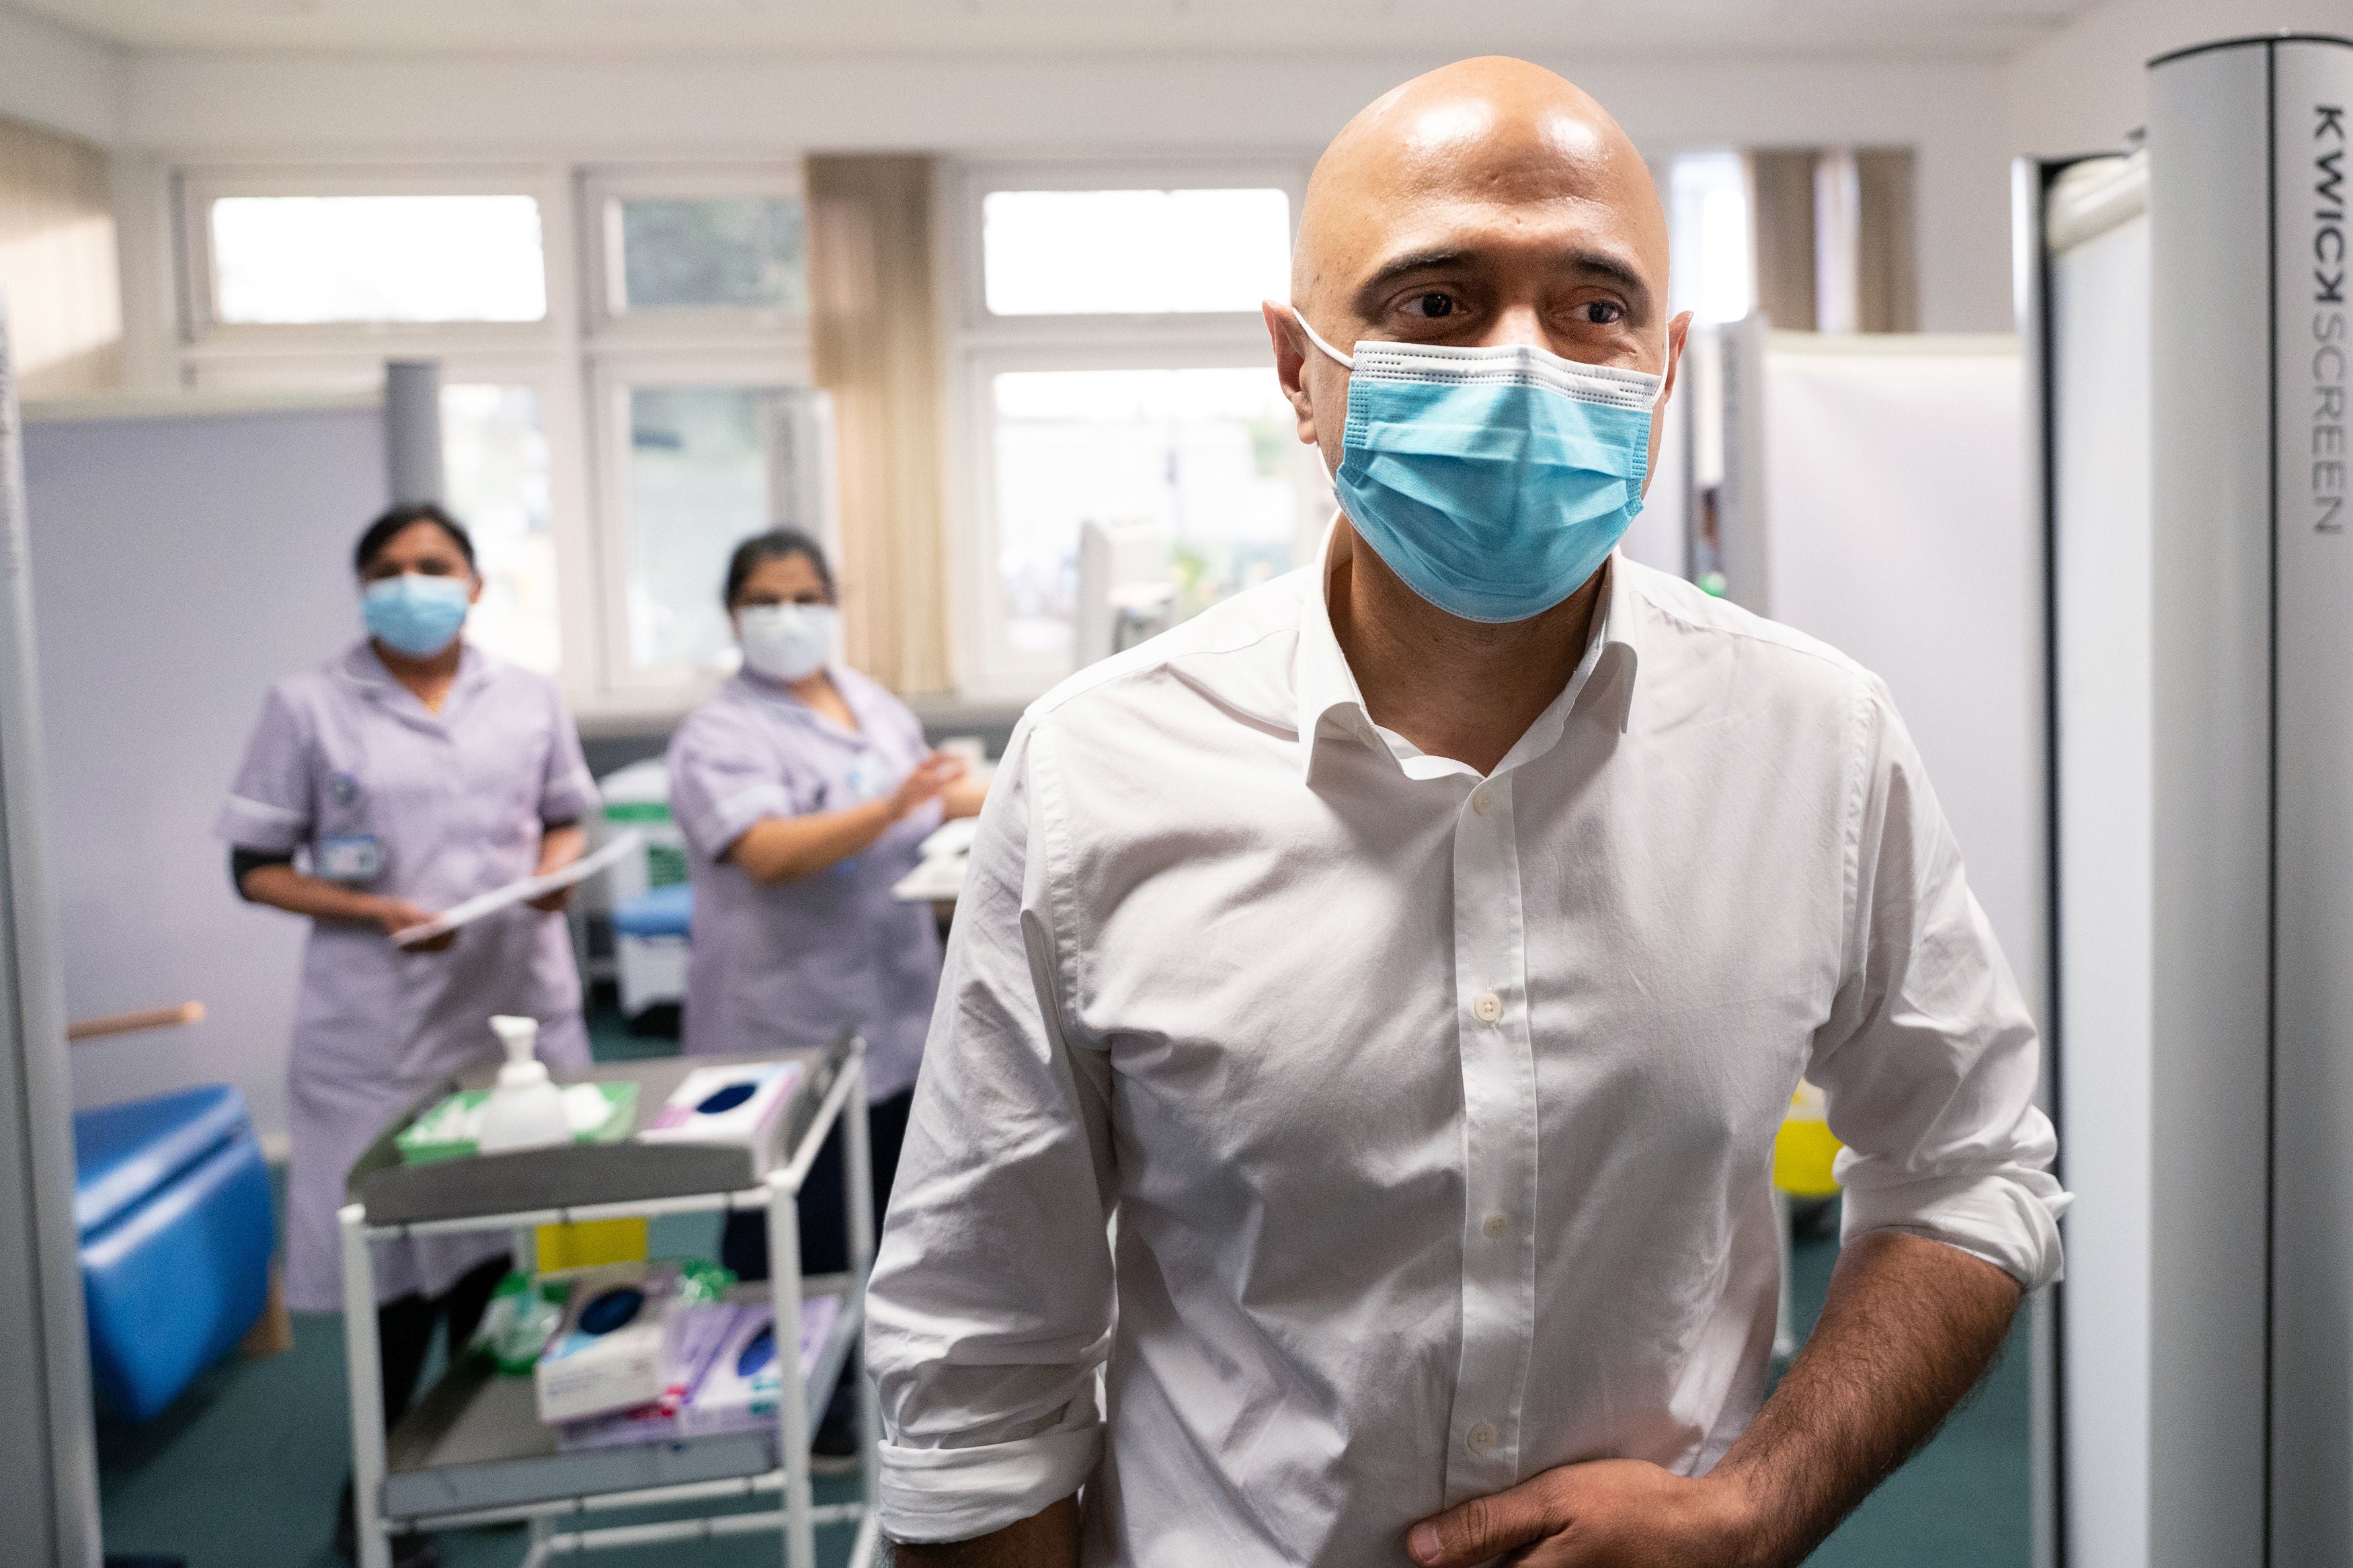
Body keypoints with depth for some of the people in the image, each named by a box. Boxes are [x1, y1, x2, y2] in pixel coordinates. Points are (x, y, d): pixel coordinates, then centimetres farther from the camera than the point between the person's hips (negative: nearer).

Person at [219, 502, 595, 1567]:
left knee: (509, 1245, 10)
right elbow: (256, 867, -1)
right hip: (382, 1030, -3)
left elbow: (565, 819, 16)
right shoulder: (308, 708, -3)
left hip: (520, 1008, 3)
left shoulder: (529, 698, 7)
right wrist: (374, 911, -16)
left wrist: (555, 869, -6)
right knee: (399, 1255, 4)